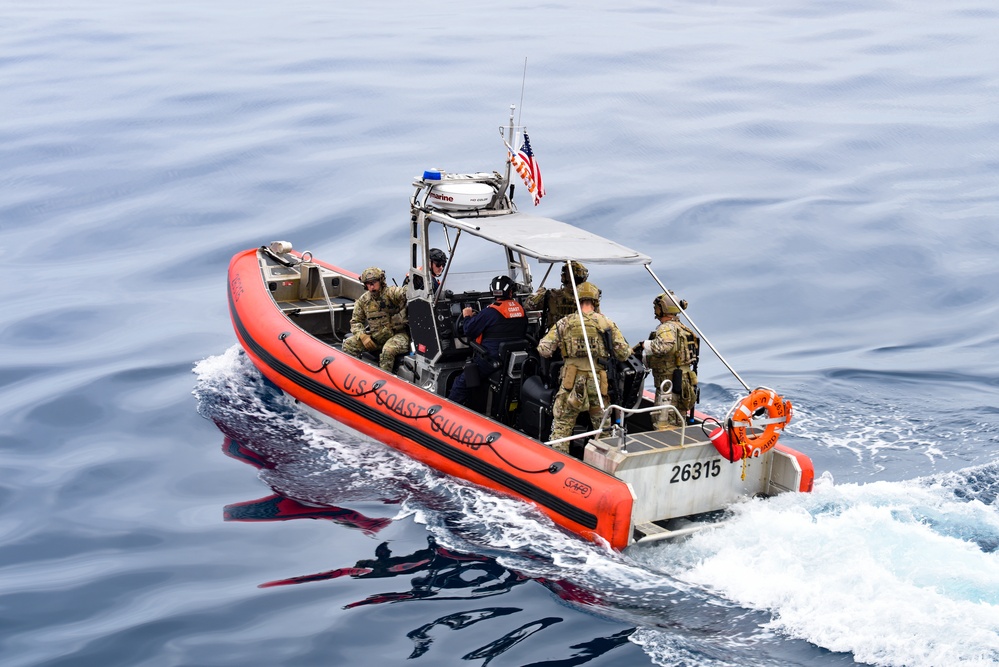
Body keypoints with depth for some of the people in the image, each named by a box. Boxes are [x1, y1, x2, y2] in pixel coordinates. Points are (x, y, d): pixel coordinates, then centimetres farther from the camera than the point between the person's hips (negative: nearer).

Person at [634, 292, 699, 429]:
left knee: (663, 427, -10)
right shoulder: (681, 327, 17)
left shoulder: (667, 328, -15)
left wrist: (644, 344, -23)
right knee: (677, 425, 16)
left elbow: (664, 346, -37)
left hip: (669, 383, -10)